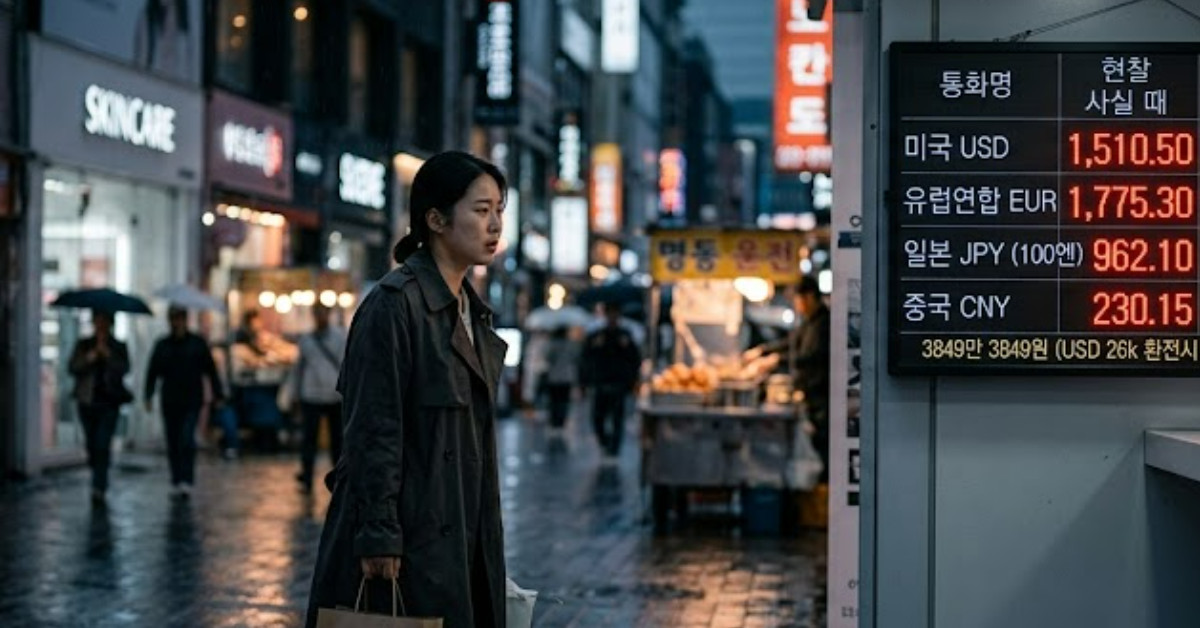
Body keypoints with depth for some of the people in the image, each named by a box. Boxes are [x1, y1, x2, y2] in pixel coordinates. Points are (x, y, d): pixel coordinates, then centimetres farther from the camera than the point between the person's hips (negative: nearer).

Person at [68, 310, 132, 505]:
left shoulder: (119, 347, 5)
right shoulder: (83, 345, 9)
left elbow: (123, 369, -11)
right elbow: (73, 368, -4)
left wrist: (107, 353, -21)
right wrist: (92, 356, -17)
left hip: (109, 403, -3)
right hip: (87, 402, 3)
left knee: (103, 445, -14)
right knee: (92, 446, 9)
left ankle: (99, 490, -19)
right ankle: (100, 484, 27)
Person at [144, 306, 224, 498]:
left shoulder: (198, 343, 3)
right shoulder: (162, 345, 7)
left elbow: (211, 371, 6)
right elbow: (152, 372, 6)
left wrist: (218, 395, 2)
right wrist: (148, 395, -5)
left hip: (192, 401, -3)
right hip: (170, 402, 3)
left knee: (187, 439, -17)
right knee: (173, 443, 6)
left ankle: (187, 481, -19)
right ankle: (176, 482, 16)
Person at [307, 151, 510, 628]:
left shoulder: (472, 310, 12)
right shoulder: (394, 304, -14)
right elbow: (373, 432, -17)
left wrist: (484, 532, 17)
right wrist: (379, 536, -20)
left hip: (459, 537, 8)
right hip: (408, 538, -8)